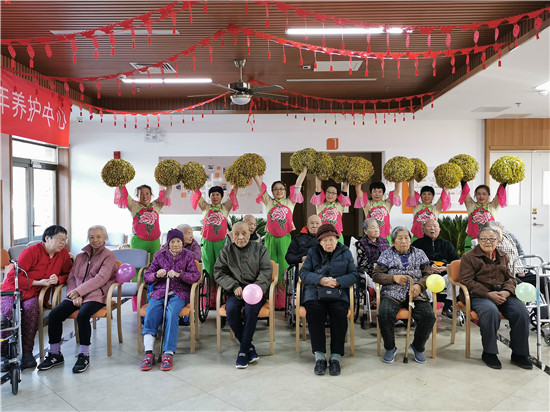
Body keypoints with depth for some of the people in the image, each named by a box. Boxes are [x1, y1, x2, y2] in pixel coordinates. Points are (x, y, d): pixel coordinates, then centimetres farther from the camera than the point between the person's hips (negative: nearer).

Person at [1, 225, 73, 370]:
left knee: (31, 308, -33)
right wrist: (37, 282, -18)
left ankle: (27, 352, -27)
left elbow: (68, 274, 11)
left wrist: (58, 279, -11)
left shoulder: (63, 254, 2)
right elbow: (12, 276, -15)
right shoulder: (31, 252, -13)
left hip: (33, 295, 2)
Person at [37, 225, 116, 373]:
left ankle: (84, 356, -17)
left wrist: (78, 291, -13)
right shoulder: (81, 256, 21)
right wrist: (74, 295, -6)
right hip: (76, 295, 6)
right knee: (54, 314, -17)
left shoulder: (109, 255, 2)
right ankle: (55, 354, 0)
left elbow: (100, 279, -9)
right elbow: (71, 277, 14)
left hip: (95, 296, -5)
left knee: (82, 315, -33)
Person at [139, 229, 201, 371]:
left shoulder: (188, 255, 10)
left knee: (172, 313, -32)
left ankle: (168, 353, -33)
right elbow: (146, 277, 12)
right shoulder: (160, 255, 15)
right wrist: (156, 275, -11)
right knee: (151, 313, -28)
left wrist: (179, 274, -17)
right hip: (160, 291, 2)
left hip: (179, 293, -2)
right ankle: (148, 353, -28)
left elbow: (196, 275, -2)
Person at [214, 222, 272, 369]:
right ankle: (249, 347, -12)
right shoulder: (226, 252, 14)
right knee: (230, 309, -29)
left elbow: (266, 272, 0)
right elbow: (219, 273, 6)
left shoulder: (260, 249, 9)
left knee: (250, 309, -32)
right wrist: (234, 286, -10)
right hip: (235, 292, 2)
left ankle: (243, 351, -16)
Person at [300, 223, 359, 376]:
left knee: (340, 313, -31)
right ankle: (319, 357, -25)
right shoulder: (313, 252, 13)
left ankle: (335, 357, -21)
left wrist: (338, 281, -11)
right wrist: (320, 280, -14)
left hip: (338, 293, 0)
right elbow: (303, 273, 4)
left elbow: (354, 275, 7)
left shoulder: (345, 252, 14)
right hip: (315, 293, 0)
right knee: (314, 311, -31)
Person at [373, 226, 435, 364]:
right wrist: (394, 278, -12)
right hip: (392, 294, -1)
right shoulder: (387, 254, 9)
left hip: (416, 295, 2)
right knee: (384, 314, -31)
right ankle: (390, 348, -4)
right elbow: (376, 275, 4)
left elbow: (428, 274, 10)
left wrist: (419, 285, -11)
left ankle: (418, 347, 4)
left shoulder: (419, 253, 14)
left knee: (428, 316, -25)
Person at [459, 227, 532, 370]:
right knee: (491, 311, -36)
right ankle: (489, 353, -17)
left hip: (503, 295, 5)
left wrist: (507, 291, -7)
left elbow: (510, 278, 17)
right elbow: (466, 281, -7)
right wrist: (488, 294, -17)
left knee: (522, 312, -22)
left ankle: (519, 353, -4)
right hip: (478, 296, -5)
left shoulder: (502, 257, 20)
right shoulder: (469, 257, 2)